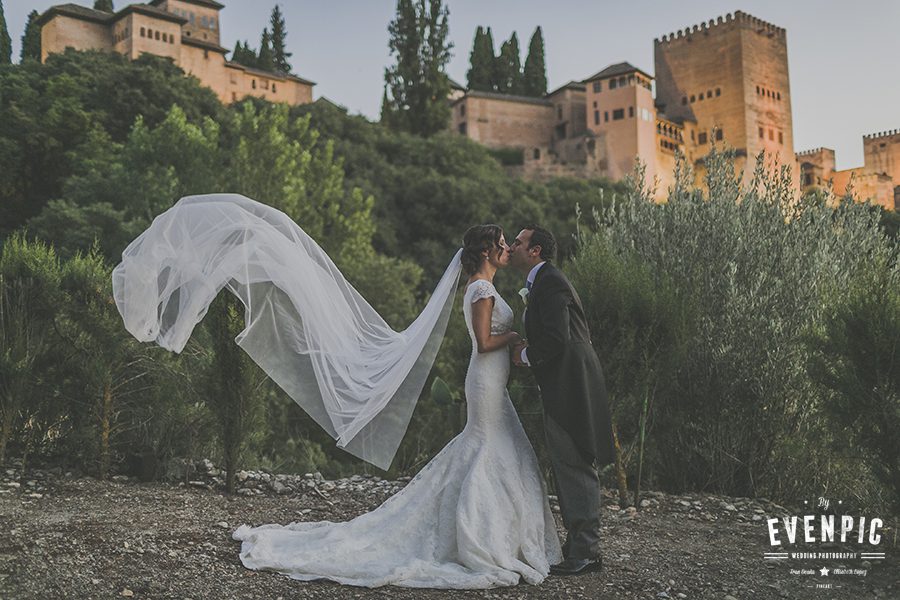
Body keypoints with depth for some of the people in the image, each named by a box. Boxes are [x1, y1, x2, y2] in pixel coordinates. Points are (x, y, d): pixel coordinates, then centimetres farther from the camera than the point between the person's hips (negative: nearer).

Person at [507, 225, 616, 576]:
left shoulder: (550, 282, -14)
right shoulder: (542, 283, 19)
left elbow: (557, 338, -24)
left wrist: (526, 355, -9)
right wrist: (528, 349, 7)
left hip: (570, 386, -11)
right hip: (563, 388, 11)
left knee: (576, 467, -6)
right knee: (568, 466, 15)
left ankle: (585, 553, 1)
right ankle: (579, 544, 24)